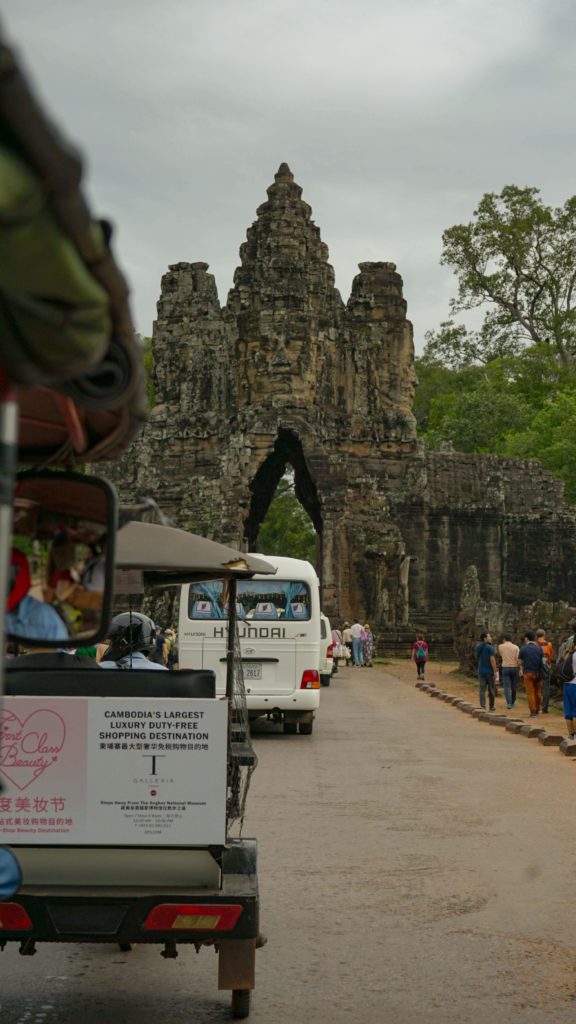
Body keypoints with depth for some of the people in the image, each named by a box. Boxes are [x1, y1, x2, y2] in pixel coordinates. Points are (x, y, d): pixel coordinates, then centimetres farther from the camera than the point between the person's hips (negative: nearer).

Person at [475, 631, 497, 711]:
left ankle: (483, 707, -6)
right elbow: (492, 660, -18)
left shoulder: (478, 647, 5)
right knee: (491, 690, 8)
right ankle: (491, 707, 16)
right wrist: (495, 671, -14)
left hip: (481, 671, 5)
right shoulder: (489, 648, -14)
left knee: (482, 690, 3)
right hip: (490, 671, -5)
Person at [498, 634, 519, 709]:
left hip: (505, 668, -1)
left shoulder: (501, 646, 1)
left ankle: (509, 703, -17)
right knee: (513, 686, 15)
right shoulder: (516, 647, -1)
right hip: (514, 668, 1)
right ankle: (513, 702, 27)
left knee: (507, 686, -3)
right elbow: (518, 659, -11)